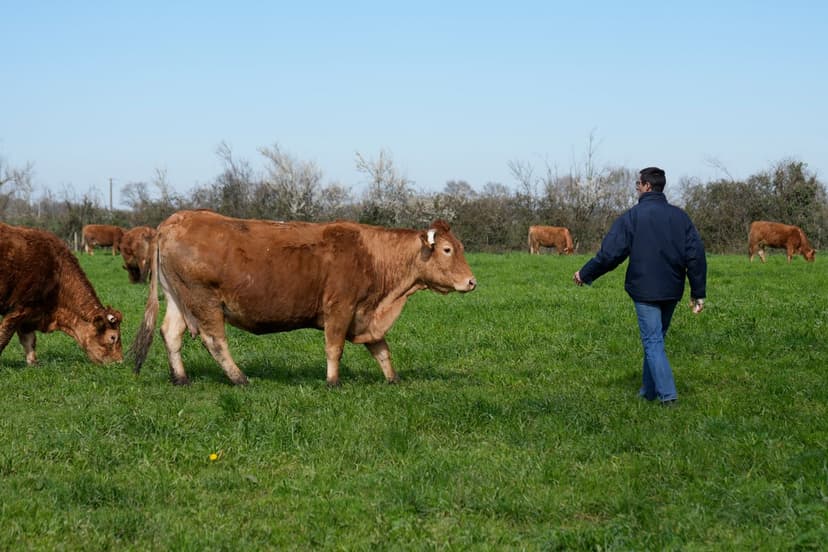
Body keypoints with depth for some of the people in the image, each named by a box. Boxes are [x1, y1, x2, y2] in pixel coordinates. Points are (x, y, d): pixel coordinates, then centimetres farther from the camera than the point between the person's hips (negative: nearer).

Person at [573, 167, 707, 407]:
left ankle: (668, 394, -13)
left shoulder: (632, 217, -8)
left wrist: (585, 274, 4)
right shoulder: (680, 216, 5)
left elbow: (609, 254, -10)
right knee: (655, 339, 19)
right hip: (671, 291, 5)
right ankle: (649, 390, 26)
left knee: (653, 342, -3)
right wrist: (698, 293, 6)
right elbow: (696, 254, 1)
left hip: (645, 291, -5)